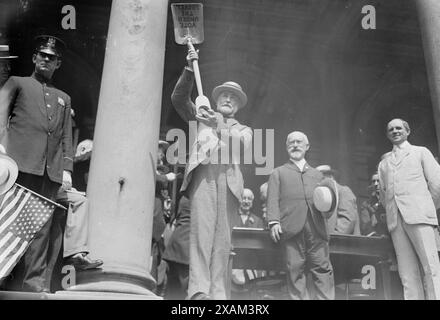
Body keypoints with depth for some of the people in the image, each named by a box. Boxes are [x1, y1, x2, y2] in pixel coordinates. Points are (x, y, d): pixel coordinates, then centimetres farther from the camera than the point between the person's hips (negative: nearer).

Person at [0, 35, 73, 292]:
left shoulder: (63, 99, 28)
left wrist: (67, 168, 8)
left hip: (51, 172, 3)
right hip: (21, 164, -3)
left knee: (42, 227, -2)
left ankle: (34, 284, -2)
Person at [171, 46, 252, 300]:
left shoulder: (243, 129, 29)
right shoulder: (202, 117, 28)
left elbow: (241, 144, 6)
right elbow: (179, 98, 16)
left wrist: (219, 126, -6)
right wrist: (190, 70, 5)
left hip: (229, 179, 2)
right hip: (203, 173, -1)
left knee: (223, 237, -7)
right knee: (202, 229, -17)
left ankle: (218, 293, -8)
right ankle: (199, 290, -23)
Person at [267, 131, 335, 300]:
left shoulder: (317, 174, 31)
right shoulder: (278, 173, 22)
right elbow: (273, 199, 8)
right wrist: (274, 221, -8)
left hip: (316, 227, 2)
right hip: (292, 228, -2)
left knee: (323, 268, -6)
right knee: (295, 269, -7)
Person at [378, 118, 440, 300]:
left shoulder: (421, 152, 15)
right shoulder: (383, 163, 25)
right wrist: (391, 212, 12)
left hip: (418, 215, -3)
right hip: (395, 220, 3)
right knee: (407, 273, -5)